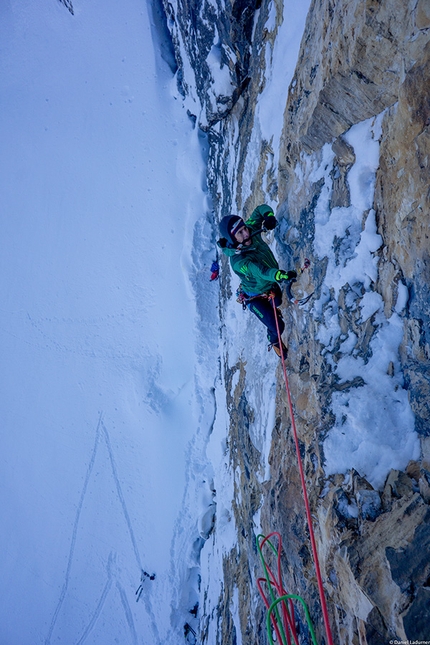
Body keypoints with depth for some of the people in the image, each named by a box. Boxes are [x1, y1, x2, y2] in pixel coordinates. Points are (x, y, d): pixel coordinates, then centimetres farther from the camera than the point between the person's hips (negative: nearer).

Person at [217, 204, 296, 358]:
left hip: (272, 286, 7)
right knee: (277, 326, -3)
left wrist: (269, 216, -31)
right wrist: (281, 275, -72)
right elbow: (260, 271, -55)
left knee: (278, 302, 35)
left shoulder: (252, 230, -22)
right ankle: (274, 340, 34)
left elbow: (261, 209, -8)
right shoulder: (238, 261, -42)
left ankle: (272, 310, 71)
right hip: (255, 298, -7)